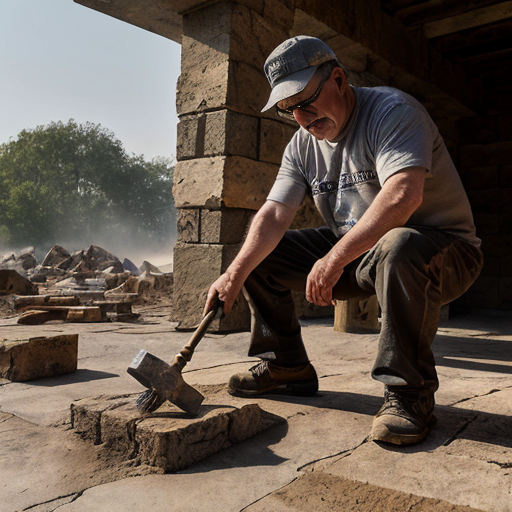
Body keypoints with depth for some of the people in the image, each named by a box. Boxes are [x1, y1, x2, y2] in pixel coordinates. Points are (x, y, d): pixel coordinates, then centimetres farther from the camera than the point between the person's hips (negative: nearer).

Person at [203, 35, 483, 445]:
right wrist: (235, 274, -19)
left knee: (399, 249, -42)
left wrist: (335, 258, -35)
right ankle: (286, 367, 10)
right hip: (354, 254, 7)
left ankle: (410, 393, -23)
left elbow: (402, 196, -34)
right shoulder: (303, 145, 5)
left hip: (443, 248, -6)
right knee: (259, 253, 0)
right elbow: (274, 215, -5)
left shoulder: (392, 110, -17)